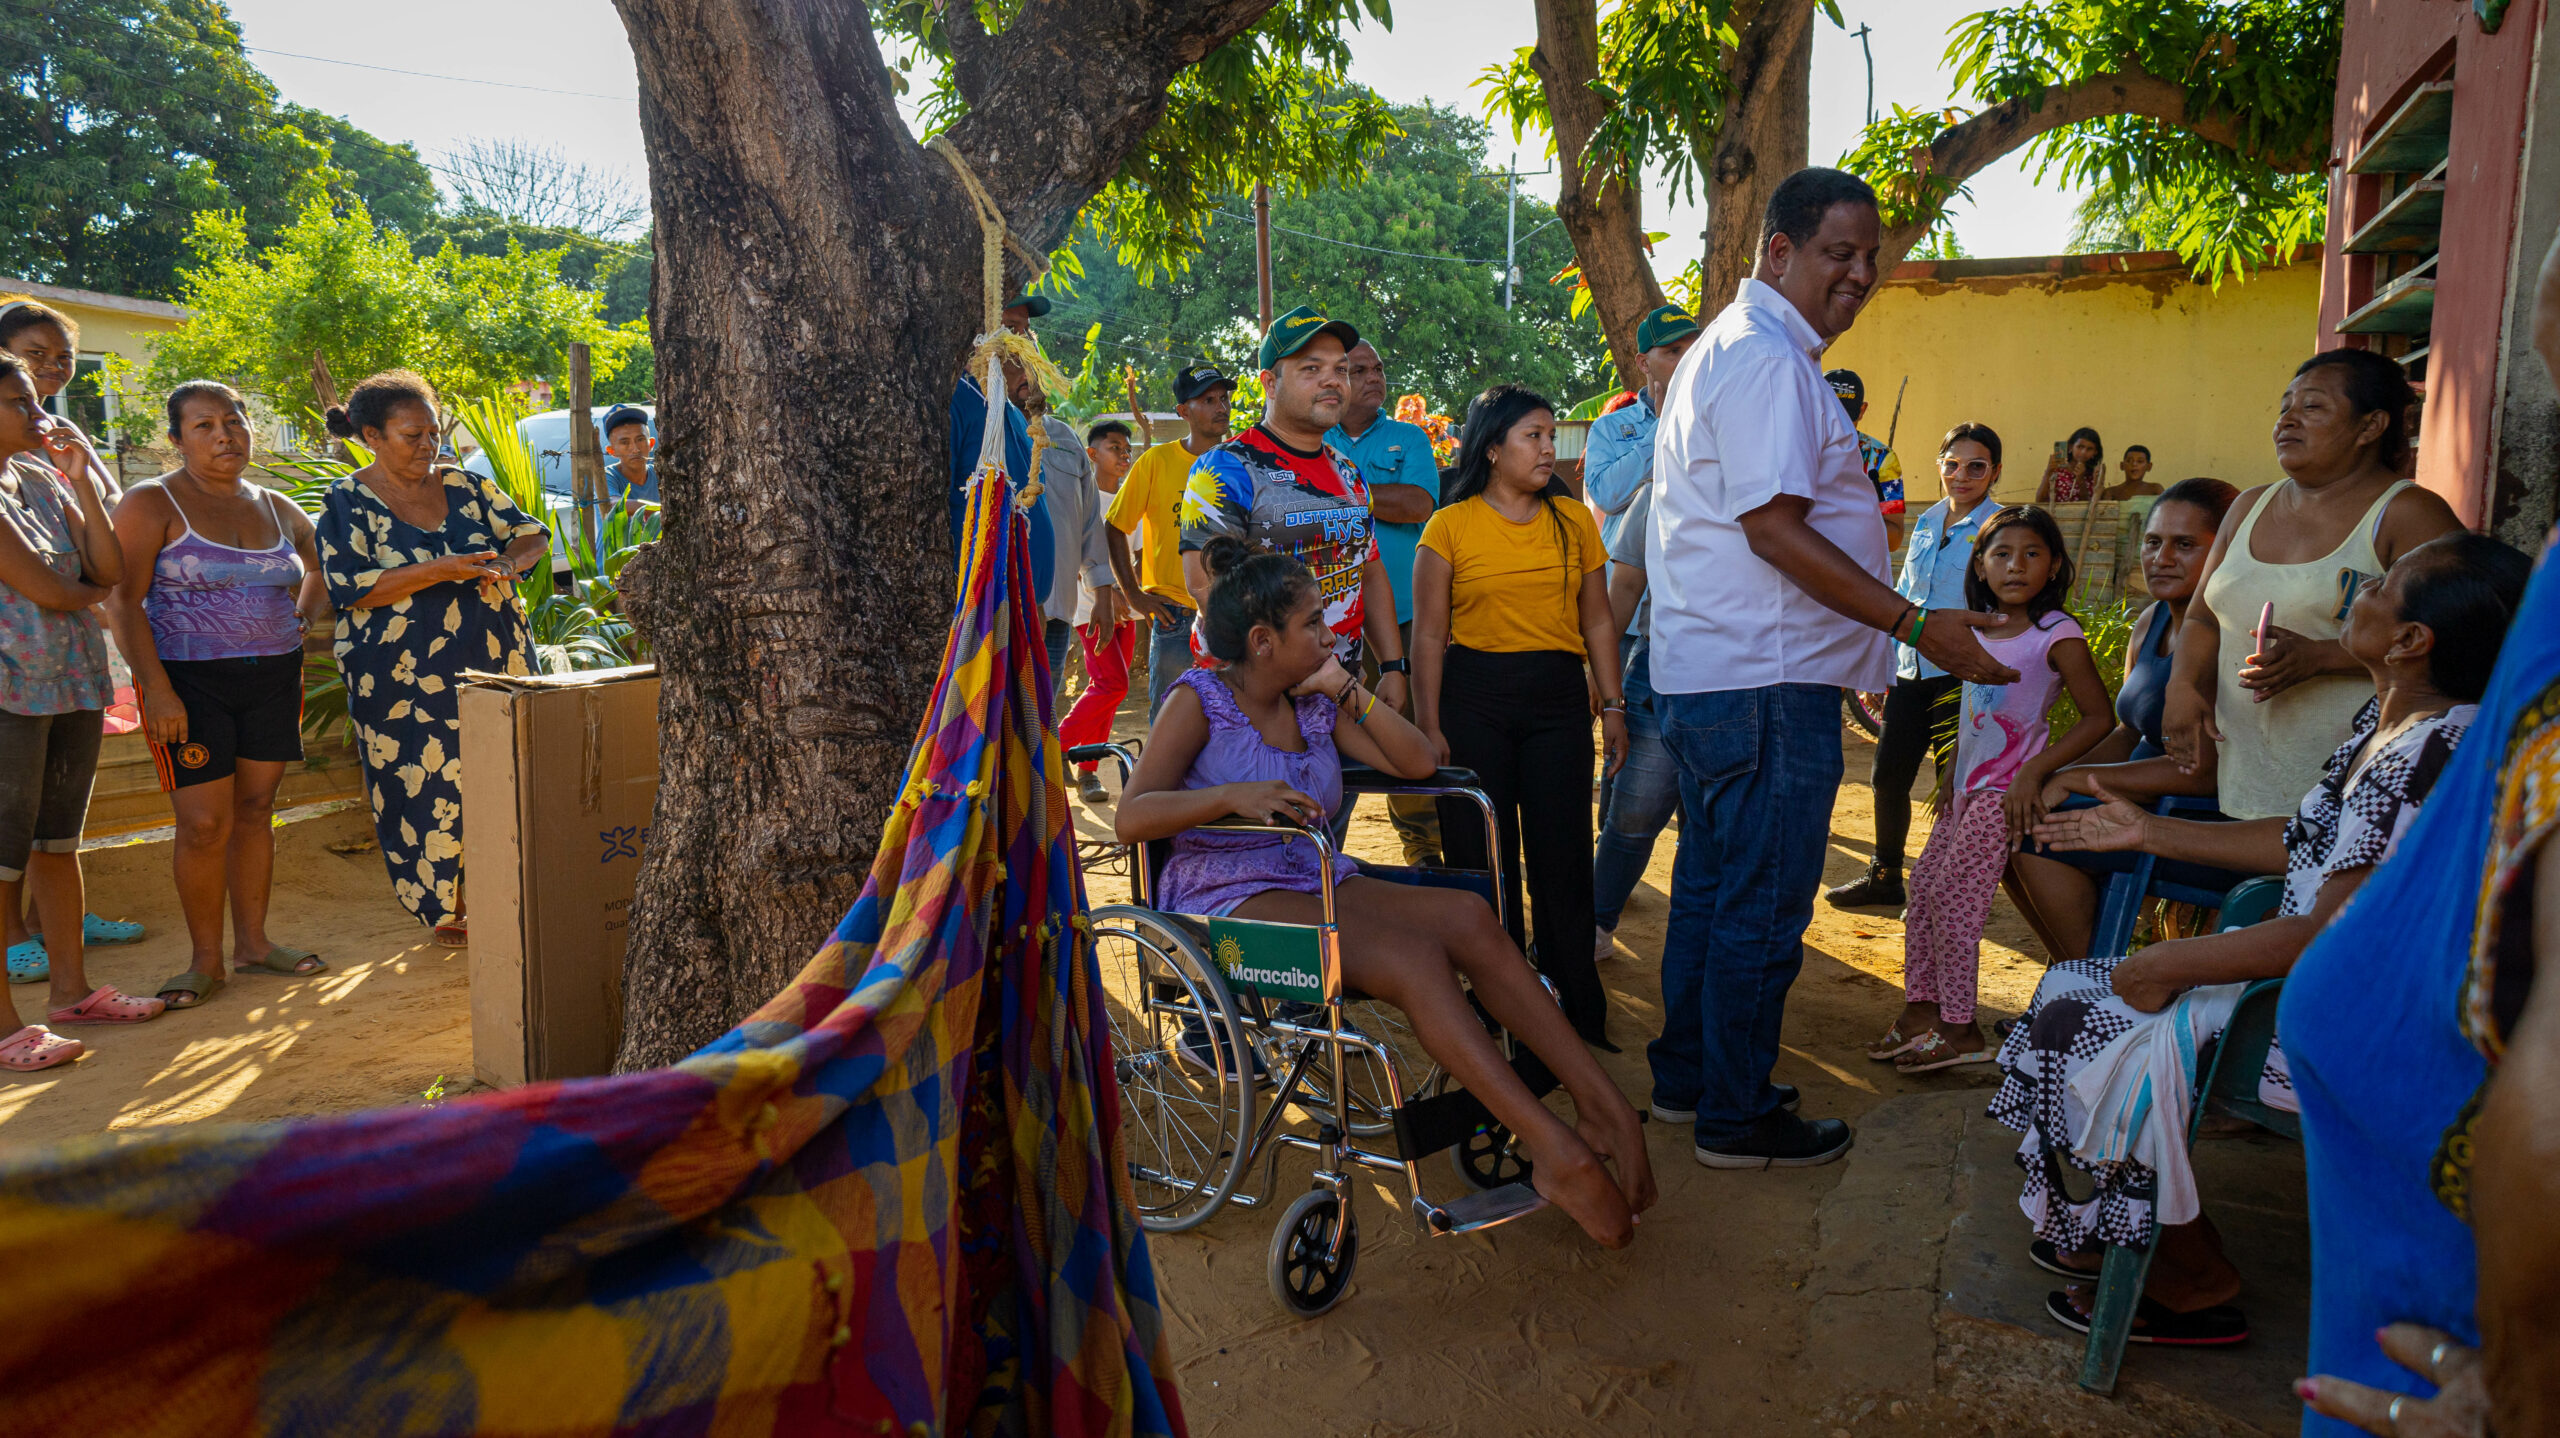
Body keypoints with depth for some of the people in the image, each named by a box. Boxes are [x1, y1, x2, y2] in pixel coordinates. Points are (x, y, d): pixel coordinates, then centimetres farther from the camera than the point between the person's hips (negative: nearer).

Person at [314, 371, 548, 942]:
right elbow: (353, 588, -12)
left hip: (496, 660, 4)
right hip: (406, 680, -4)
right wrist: (441, 571, -21)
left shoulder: (466, 486, 10)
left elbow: (531, 532, 10)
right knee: (426, 787, -1)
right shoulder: (347, 504, -2)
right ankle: (444, 910, 13)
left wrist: (509, 561, -13)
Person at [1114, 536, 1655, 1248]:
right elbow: (1129, 818, -14)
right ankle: (1557, 1152, -32)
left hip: (1317, 883, 7)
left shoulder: (1315, 704, 16)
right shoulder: (1199, 701, -3)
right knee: (1412, 957, -30)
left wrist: (1345, 687, 3)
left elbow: (1418, 762, 11)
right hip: (1228, 899, -7)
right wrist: (1233, 796, -29)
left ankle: (1600, 1102, -22)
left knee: (1466, 915, -21)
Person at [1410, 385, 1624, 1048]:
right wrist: (1428, 726, -4)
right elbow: (1429, 633, -1)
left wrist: (1613, 706, 7)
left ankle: (1577, 1014, 16)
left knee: (1563, 859, 3)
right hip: (1473, 698, -2)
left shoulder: (1574, 520, 9)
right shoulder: (1450, 526, -1)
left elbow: (1597, 621, 12)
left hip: (1558, 697, 2)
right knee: (1482, 860, 4)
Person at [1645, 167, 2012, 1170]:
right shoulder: (1767, 361, -15)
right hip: (1765, 683, -11)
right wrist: (1916, 625, -23)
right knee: (1764, 909, -1)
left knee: (1710, 887, 18)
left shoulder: (1727, 351, 20)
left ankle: (1685, 1079, 30)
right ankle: (1737, 1120, 11)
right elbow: (1774, 527, -23)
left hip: (1704, 675, 11)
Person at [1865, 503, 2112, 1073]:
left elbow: (2098, 717, -14)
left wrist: (2033, 771, -20)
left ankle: (1960, 1029, 1)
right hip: (1966, 787, 8)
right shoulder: (1978, 632, 10)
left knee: (1952, 898, -8)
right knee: (1922, 890, 9)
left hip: (2004, 792, -8)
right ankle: (1921, 1007, 20)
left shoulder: (2057, 635, -11)